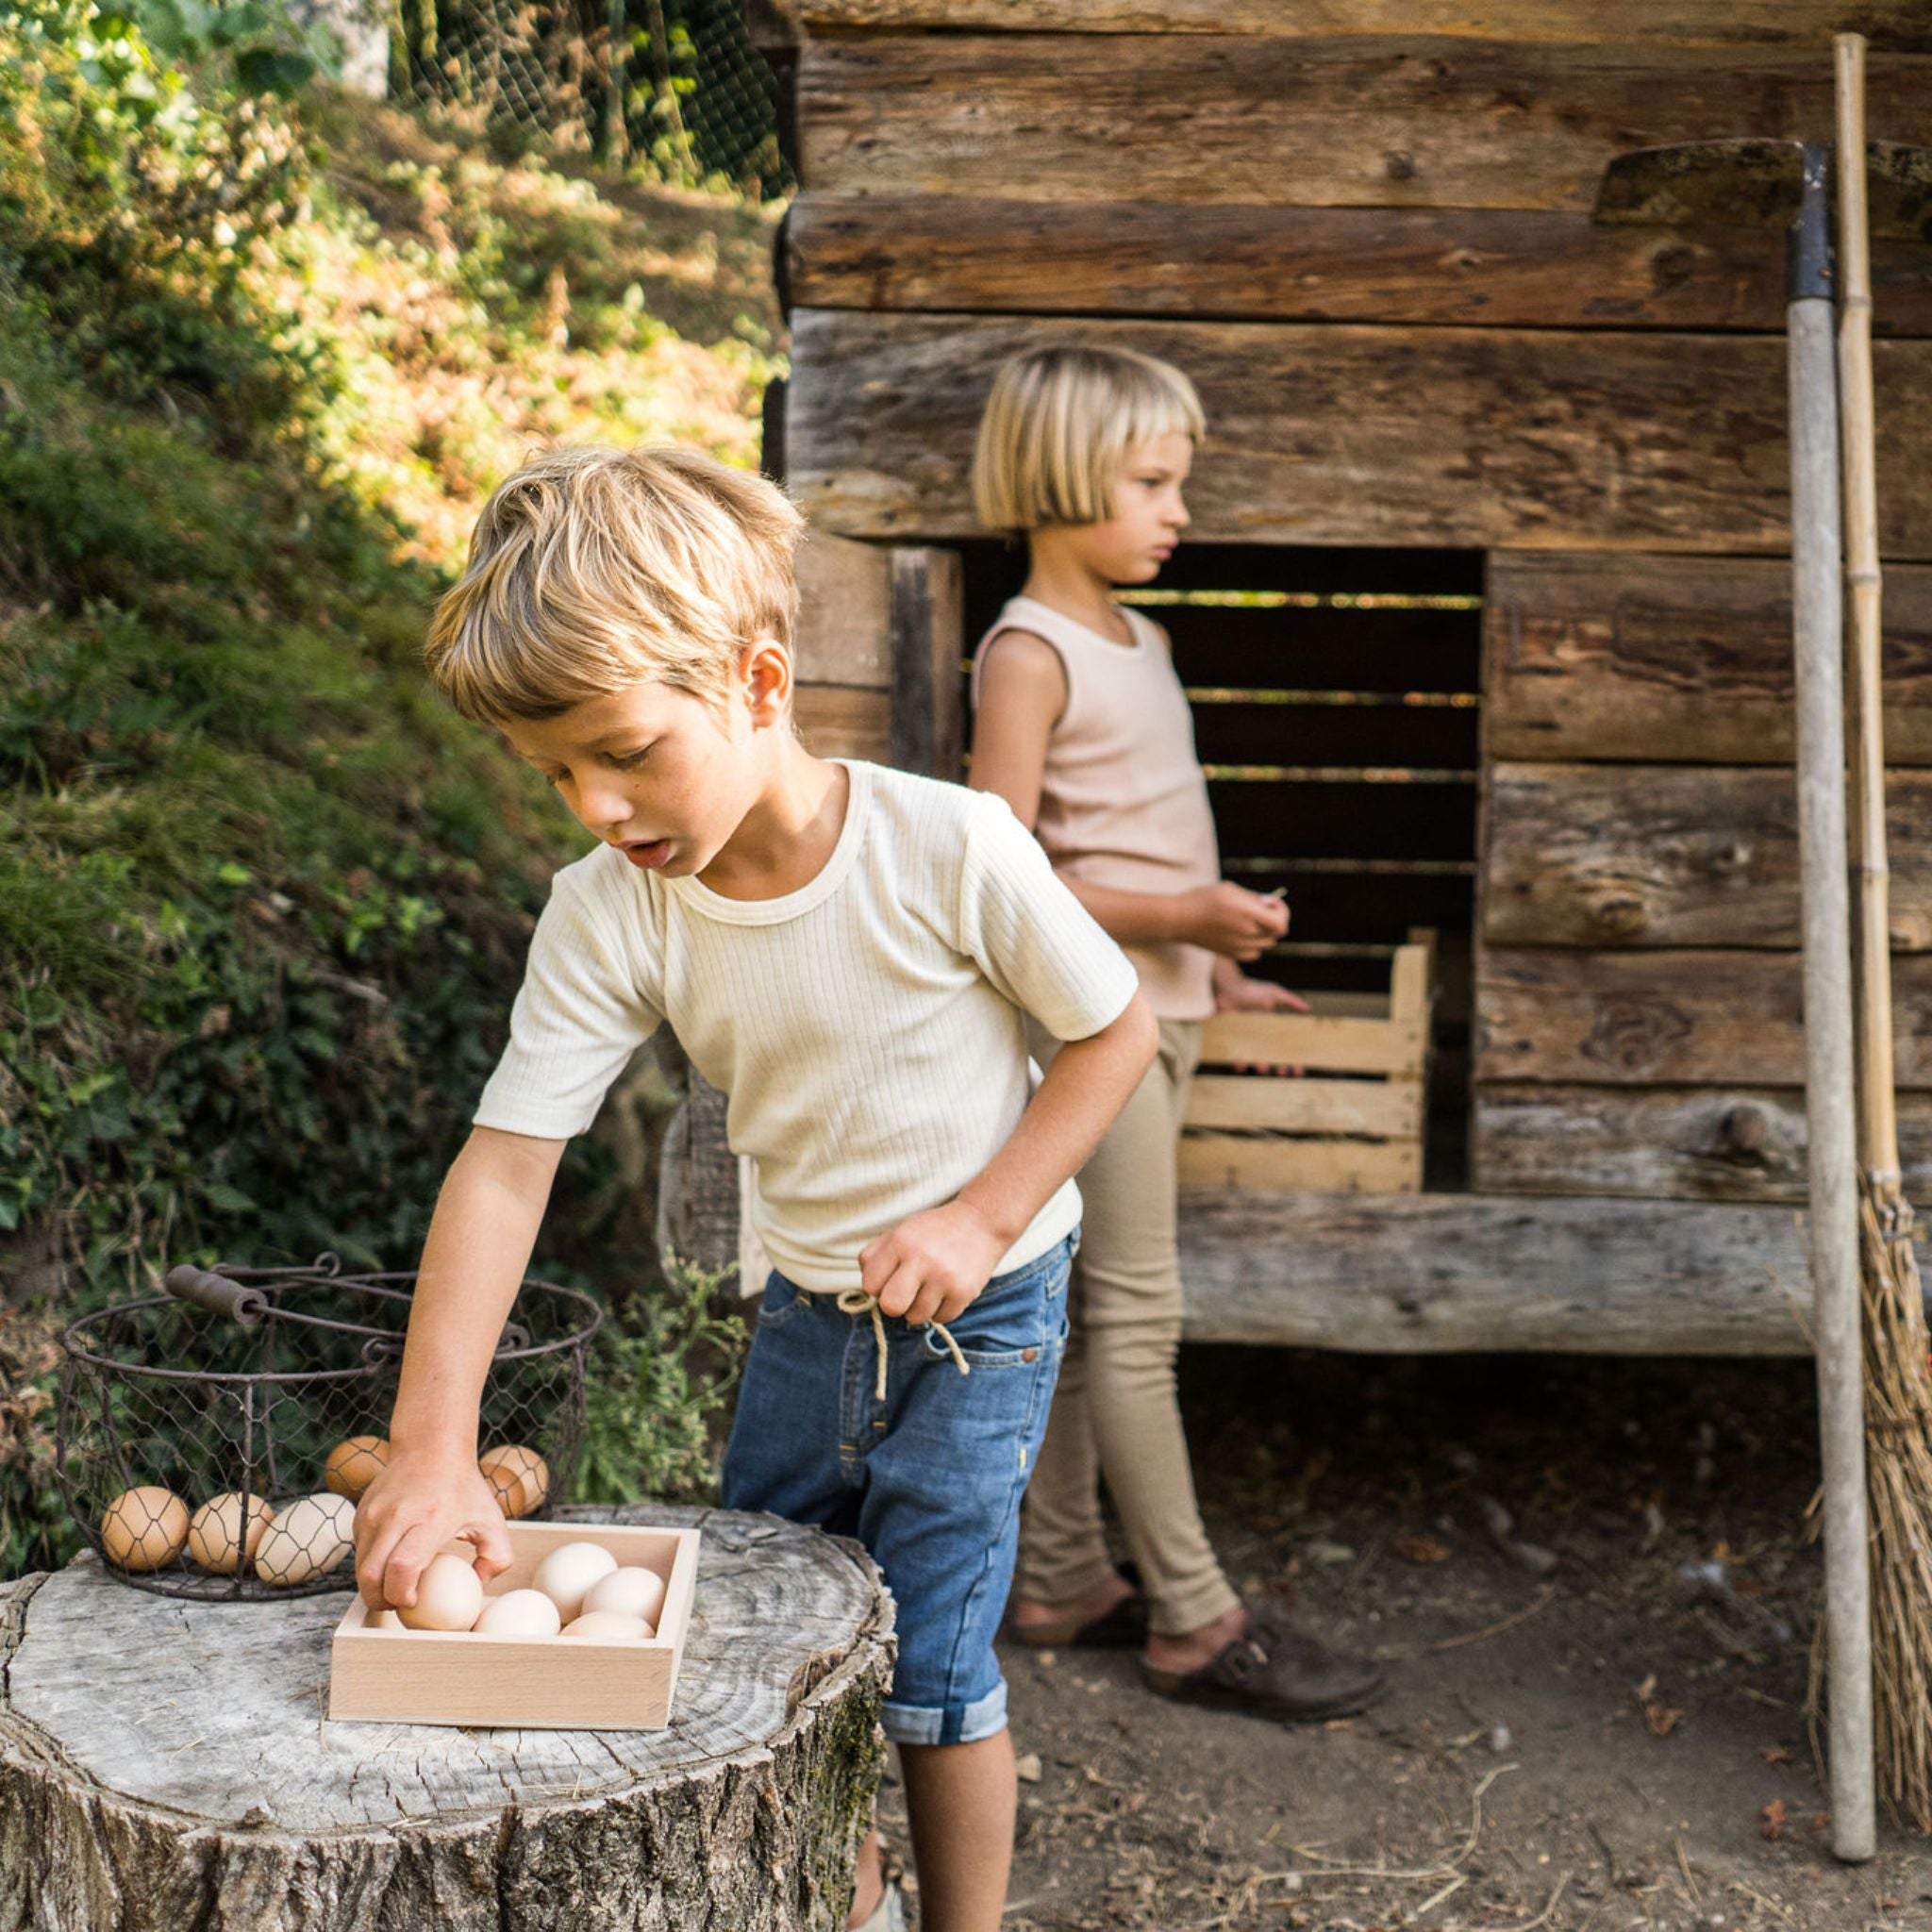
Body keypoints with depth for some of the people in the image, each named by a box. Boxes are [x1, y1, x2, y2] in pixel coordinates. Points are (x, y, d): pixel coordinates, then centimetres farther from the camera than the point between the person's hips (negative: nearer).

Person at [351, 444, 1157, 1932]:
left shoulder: (946, 846, -26)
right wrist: (433, 1448, -27)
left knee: (932, 1669, -4)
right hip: (806, 1307, 5)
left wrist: (981, 1217, -20)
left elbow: (1116, 1029, -12)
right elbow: (507, 1162, -20)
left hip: (981, 1309, -4)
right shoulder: (607, 918, -17)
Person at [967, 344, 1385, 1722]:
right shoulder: (1029, 654, -14)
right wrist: (1179, 919, -22)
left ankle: (1064, 1577, 23)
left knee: (1087, 1304, 14)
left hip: (1152, 1009, 9)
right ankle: (1194, 1618, 4)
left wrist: (1212, 970, 21)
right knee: (1137, 1311, -4)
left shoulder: (1140, 640, 15)